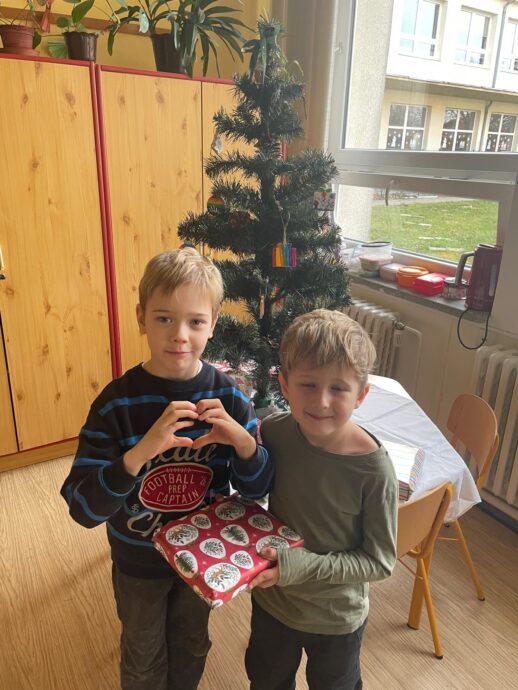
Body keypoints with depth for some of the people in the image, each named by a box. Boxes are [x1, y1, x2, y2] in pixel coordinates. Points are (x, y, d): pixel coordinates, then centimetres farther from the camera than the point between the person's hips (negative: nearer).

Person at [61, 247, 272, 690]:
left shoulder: (228, 396, -19)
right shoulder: (117, 402, -25)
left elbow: (256, 489, -12)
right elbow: (83, 509, -27)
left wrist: (242, 440, -33)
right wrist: (141, 451, -43)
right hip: (138, 560, -2)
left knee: (192, 646, 30)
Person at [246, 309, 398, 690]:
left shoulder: (374, 469, -32)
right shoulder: (273, 432, -22)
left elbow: (380, 561, -21)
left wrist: (301, 565, -30)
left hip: (335, 619, -3)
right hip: (271, 601, 3)